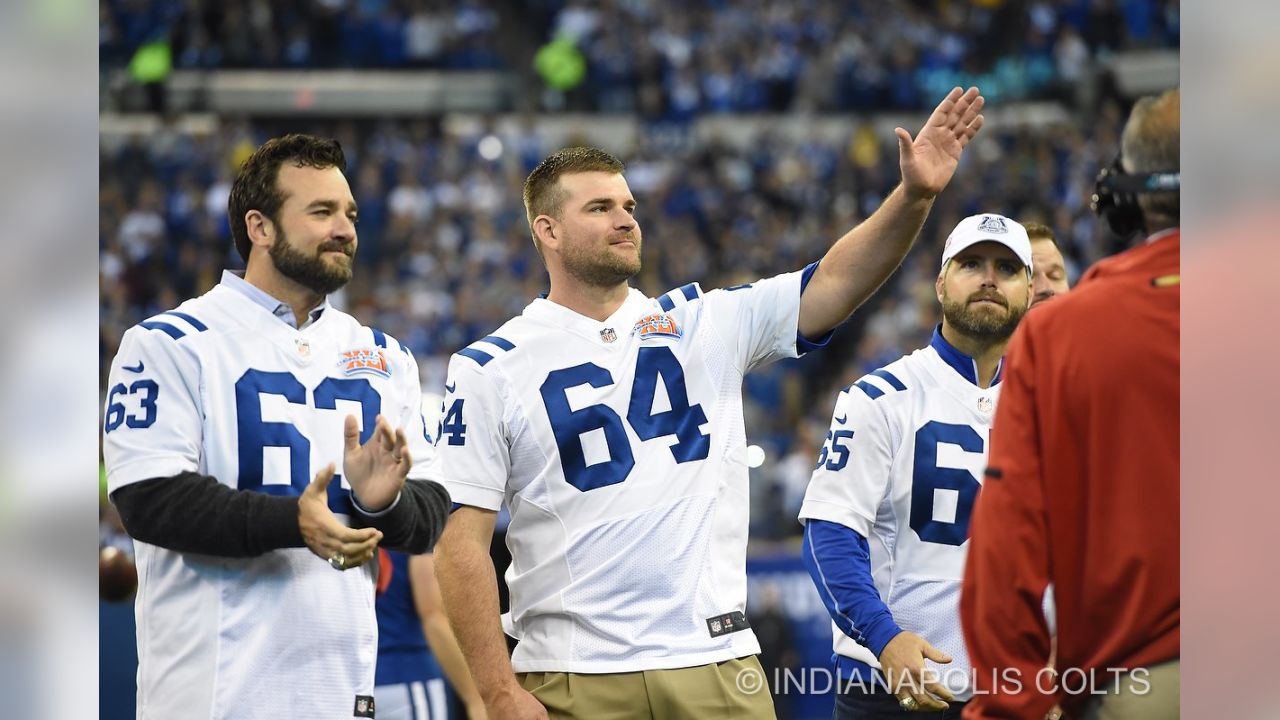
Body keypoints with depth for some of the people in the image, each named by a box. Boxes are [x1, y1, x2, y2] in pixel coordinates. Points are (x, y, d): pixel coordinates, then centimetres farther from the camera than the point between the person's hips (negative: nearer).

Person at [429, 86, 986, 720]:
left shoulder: (702, 324, 12)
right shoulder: (489, 370, 1)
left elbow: (832, 285, 1)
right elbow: (462, 543, -3)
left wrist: (914, 195, -15)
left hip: (716, 665, 3)